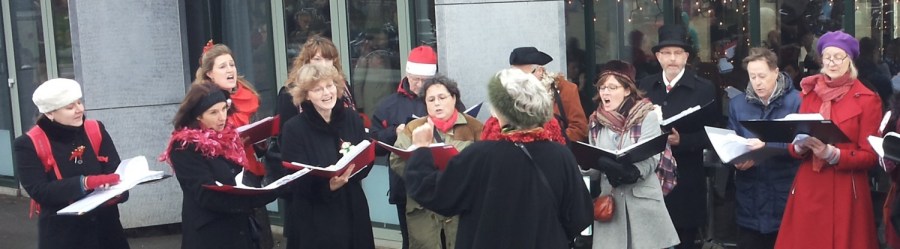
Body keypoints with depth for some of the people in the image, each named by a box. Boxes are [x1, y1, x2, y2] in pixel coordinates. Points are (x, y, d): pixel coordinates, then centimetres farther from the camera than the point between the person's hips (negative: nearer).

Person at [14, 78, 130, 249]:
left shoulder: (96, 130, 3)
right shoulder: (29, 145, -7)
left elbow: (117, 171, -2)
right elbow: (38, 191, -16)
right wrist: (84, 183, -26)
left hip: (105, 227, 3)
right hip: (62, 235, -3)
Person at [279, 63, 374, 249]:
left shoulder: (352, 119, 2)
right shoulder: (294, 128, -8)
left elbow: (366, 165, 4)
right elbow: (296, 182, -12)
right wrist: (328, 185, -29)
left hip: (352, 212, 4)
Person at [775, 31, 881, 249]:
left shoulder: (867, 99, -3)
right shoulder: (809, 92, 9)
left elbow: (870, 155, -6)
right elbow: (793, 148, 11)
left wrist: (832, 154, -21)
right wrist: (800, 146, -13)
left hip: (846, 191, -3)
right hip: (808, 188, 3)